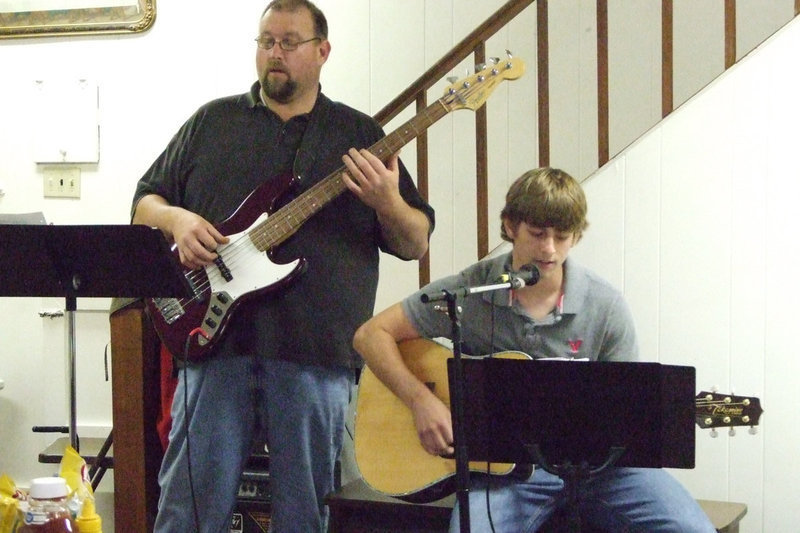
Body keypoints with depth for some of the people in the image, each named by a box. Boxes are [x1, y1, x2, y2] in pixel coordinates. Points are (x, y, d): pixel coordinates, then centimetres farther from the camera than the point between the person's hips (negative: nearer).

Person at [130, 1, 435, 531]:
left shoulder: (359, 134, 11)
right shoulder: (212, 121, 14)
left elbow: (416, 244, 9)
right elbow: (145, 202, 17)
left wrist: (388, 203, -13)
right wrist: (176, 219, -6)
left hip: (316, 350, 0)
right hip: (215, 338, 1)